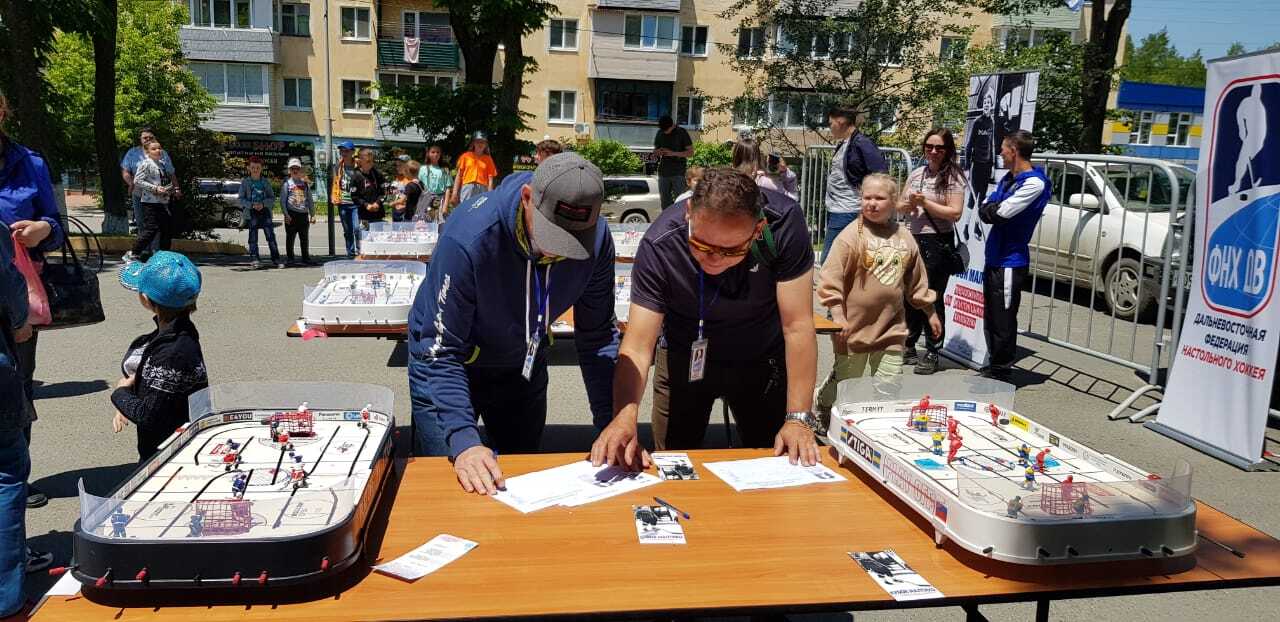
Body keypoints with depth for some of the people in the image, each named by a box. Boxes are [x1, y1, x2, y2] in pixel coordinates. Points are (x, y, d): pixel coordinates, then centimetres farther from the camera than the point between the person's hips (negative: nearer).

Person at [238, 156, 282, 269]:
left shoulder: (266, 181, 10)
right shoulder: (245, 182, 6)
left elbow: (272, 198, 7)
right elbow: (241, 199, 2)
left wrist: (263, 204, -11)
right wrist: (252, 205, -14)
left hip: (265, 211, 1)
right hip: (252, 213, -1)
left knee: (271, 236, -3)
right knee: (253, 238, -2)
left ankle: (276, 260, 0)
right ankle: (255, 260, 1)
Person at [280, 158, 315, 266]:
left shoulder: (305, 183, 14)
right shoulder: (287, 183, 4)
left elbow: (310, 200, 15)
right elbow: (283, 200, -1)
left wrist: (312, 214, 9)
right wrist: (286, 214, -11)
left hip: (304, 214, 3)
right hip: (291, 214, -3)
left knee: (305, 238, 6)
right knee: (290, 238, 1)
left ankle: (306, 258, 13)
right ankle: (290, 259, 7)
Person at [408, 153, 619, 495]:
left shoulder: (596, 239, -24)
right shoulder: (470, 236, -37)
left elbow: (597, 337, -12)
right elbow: (442, 353, -31)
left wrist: (612, 426, -18)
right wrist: (463, 441, -41)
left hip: (524, 364, 4)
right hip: (447, 366, -4)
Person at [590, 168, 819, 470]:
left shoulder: (784, 223, -30)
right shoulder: (658, 246, -30)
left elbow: (797, 326, -27)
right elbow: (637, 346, -33)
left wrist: (799, 420, -31)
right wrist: (625, 417, -51)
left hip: (762, 357, 1)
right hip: (685, 357, 0)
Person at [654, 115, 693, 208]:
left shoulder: (681, 133, -3)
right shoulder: (660, 133, 10)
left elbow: (690, 153, -5)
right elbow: (655, 151, 20)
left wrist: (673, 153, -18)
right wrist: (658, 152, -6)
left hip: (678, 173, -5)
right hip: (663, 172, 5)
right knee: (665, 202, 7)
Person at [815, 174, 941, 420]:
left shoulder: (904, 237, 6)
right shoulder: (852, 235, -10)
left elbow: (916, 280, 17)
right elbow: (830, 278, -13)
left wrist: (929, 311, 21)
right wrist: (838, 315, -17)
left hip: (892, 328, 4)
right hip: (854, 326, -4)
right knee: (848, 383, 10)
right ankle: (823, 406, 38)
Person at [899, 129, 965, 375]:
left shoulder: (953, 177, -6)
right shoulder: (916, 174, 11)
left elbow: (955, 213, -14)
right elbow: (901, 207, 17)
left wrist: (925, 202, -15)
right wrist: (909, 205, -6)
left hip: (938, 243, -6)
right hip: (914, 239, 6)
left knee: (933, 299, 0)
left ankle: (933, 354, 11)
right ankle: (908, 347, 25)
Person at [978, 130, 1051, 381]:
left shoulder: (1034, 183, -14)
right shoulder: (1008, 179, 13)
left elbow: (1001, 213, -20)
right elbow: (984, 211, 11)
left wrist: (992, 209, 0)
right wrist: (995, 209, -9)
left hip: (1010, 261, -9)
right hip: (994, 257, 9)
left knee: (1003, 321, -2)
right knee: (990, 317, 16)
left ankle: (1000, 371, 9)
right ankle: (994, 367, 28)